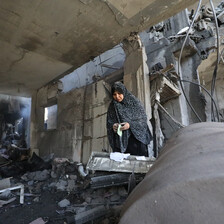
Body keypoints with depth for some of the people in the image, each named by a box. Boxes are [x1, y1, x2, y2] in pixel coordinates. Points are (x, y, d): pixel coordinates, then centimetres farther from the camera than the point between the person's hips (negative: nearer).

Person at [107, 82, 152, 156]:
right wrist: (112, 126, -12)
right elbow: (109, 123, 10)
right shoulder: (112, 106, 8)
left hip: (136, 137, -1)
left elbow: (143, 118, -3)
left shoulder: (134, 101, -1)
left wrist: (130, 124, -17)